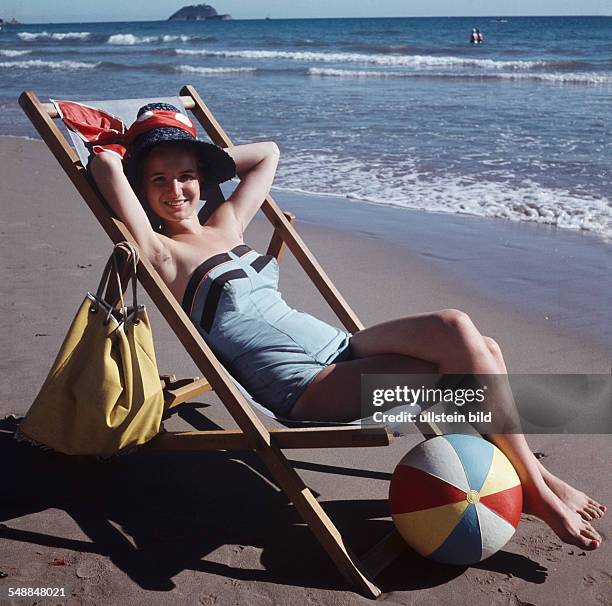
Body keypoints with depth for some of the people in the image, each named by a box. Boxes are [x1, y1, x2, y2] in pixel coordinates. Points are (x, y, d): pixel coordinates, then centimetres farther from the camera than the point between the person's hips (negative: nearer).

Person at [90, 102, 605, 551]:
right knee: (456, 332, -20)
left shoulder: (225, 224, 18)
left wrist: (204, 157, 22)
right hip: (302, 387, -8)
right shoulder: (161, 252, -3)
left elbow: (267, 152, 32)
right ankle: (535, 483, -5)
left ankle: (520, 478, 2)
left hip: (333, 345, 8)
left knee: (481, 351, -8)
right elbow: (104, 165, -15)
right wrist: (124, 152, 7)